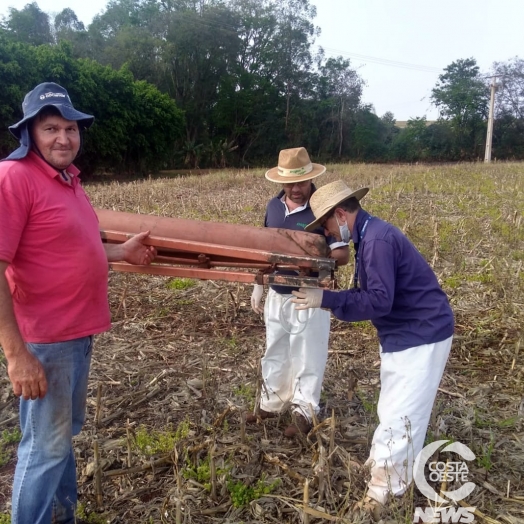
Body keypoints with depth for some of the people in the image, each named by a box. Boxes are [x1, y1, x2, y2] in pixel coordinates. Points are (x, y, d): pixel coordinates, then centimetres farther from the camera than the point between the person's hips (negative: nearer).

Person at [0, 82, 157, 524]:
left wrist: (123, 251, 17)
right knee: (46, 445, 7)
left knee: (67, 432, 23)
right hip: (45, 339, -9)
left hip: (79, 332, 9)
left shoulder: (68, 177, 8)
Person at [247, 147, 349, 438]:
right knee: (275, 353, 19)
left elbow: (343, 255, -14)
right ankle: (272, 403, 36)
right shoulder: (273, 206, 3)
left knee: (307, 357, 7)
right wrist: (258, 286, 12)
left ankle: (304, 412, 23)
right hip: (277, 295, 6)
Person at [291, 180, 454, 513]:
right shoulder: (368, 236, 8)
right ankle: (384, 467, 37)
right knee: (391, 410, 21)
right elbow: (367, 292, 9)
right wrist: (328, 296, -1)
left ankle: (387, 490, 12)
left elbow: (380, 301, -28)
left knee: (400, 415, -2)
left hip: (421, 336, -10)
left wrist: (326, 300, -26)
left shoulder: (377, 239, -25)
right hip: (402, 334, 10)